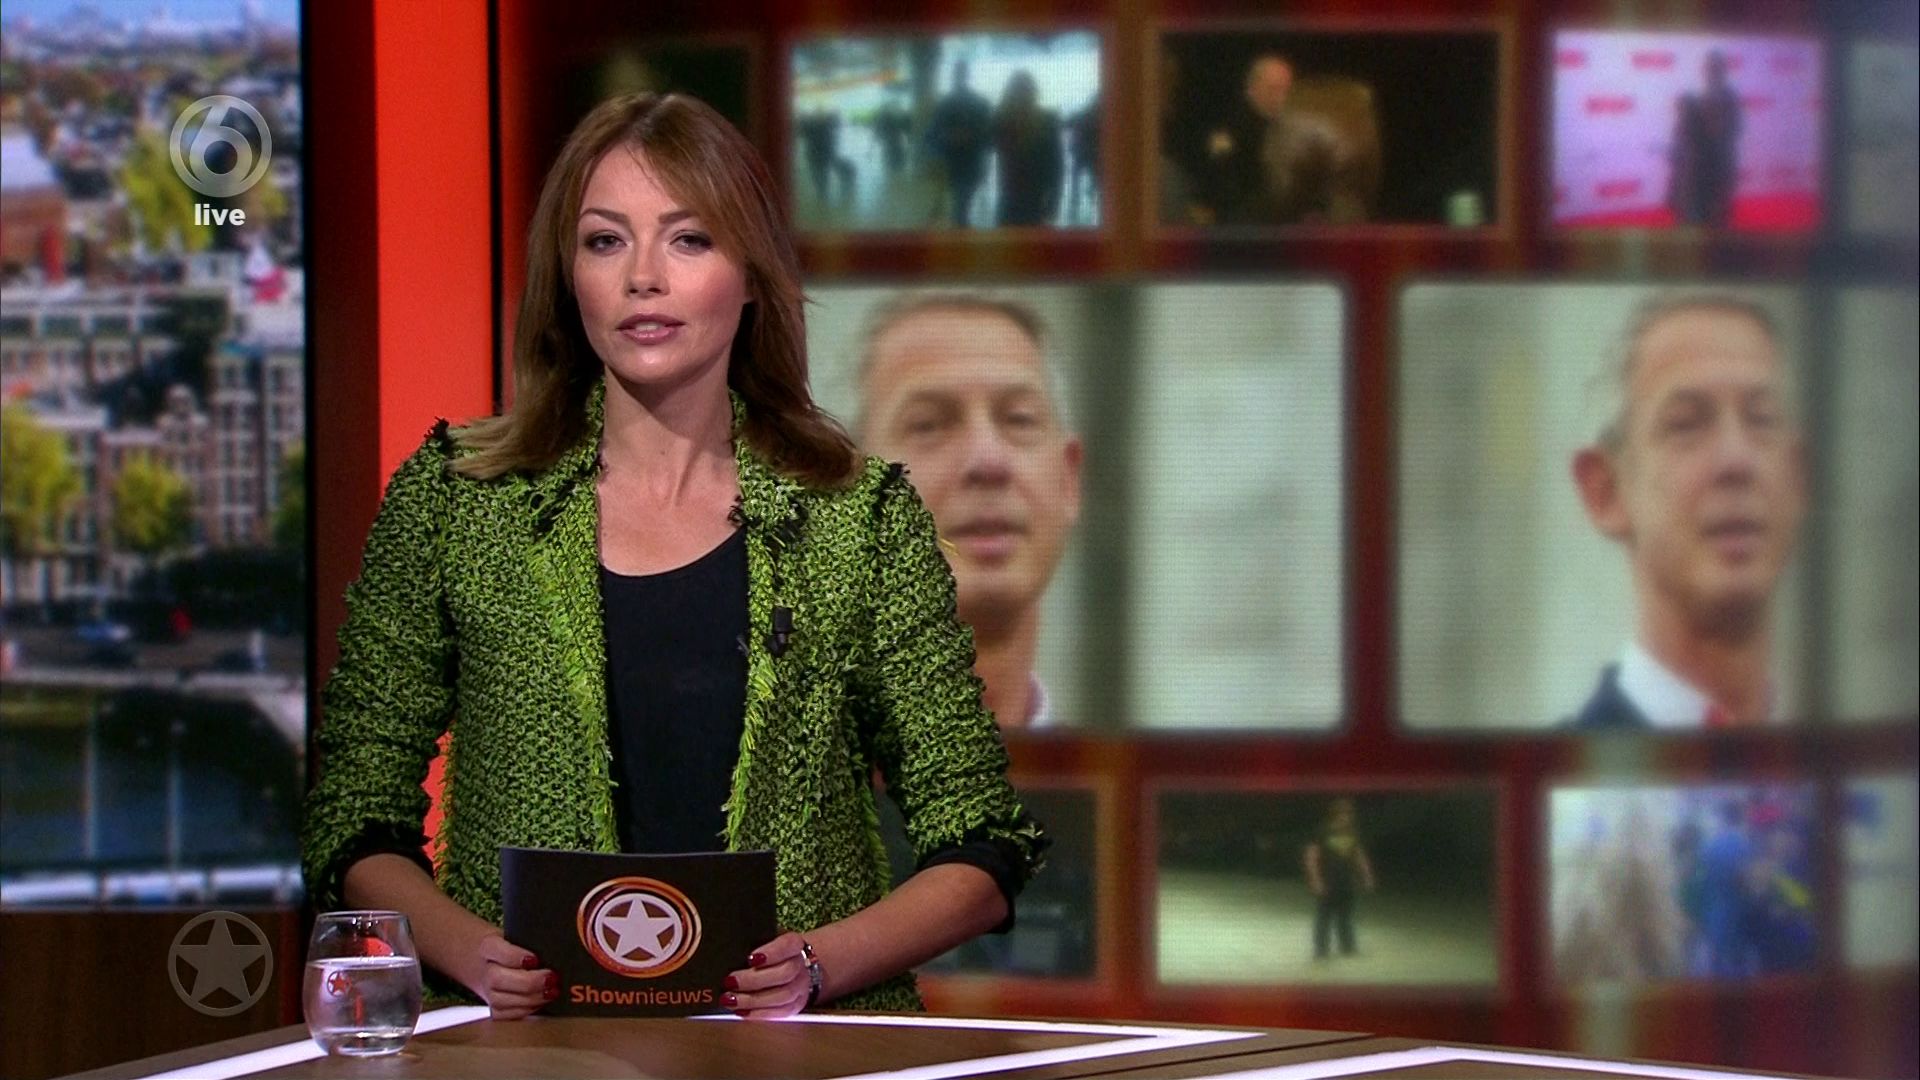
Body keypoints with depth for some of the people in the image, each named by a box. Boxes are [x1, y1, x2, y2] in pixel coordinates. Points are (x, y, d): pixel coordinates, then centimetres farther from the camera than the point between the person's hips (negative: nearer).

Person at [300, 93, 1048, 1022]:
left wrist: (819, 962, -9)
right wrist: (468, 950, -8)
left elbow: (982, 847, 8)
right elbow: (353, 817, 10)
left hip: (801, 1057, 0)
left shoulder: (861, 517, 7)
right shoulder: (452, 501, 7)